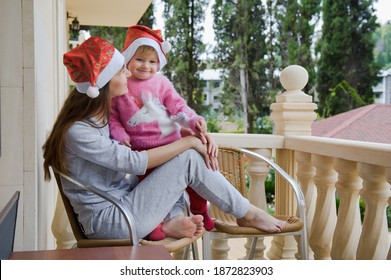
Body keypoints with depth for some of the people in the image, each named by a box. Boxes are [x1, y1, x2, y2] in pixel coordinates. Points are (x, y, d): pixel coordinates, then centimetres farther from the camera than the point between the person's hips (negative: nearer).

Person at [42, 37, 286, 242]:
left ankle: (167, 223, -9)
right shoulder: (77, 131, -20)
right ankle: (248, 214, 0)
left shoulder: (108, 114, 7)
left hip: (123, 202, 9)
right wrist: (189, 142, -16)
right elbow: (135, 163, -23)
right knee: (189, 159, -16)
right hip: (106, 221, -9)